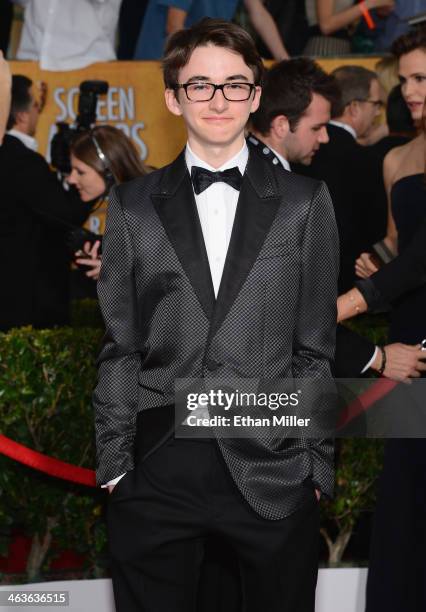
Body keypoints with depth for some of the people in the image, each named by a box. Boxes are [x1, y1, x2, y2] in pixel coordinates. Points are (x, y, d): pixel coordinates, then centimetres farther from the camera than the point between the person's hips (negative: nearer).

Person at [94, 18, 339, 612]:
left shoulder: (304, 202, 5)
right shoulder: (132, 205, 7)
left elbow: (315, 346, 5)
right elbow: (120, 347, 6)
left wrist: (318, 466, 2)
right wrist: (113, 463, 2)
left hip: (272, 472, 0)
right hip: (157, 470, 1)